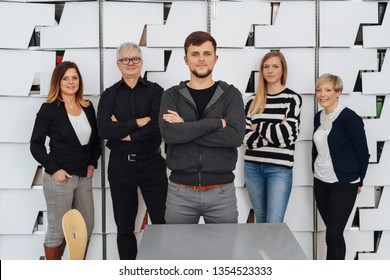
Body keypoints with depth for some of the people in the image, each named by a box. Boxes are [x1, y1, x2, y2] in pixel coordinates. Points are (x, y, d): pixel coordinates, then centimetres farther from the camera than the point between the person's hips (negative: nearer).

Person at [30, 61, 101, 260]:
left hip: (84, 177, 6)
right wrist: (53, 169, -14)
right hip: (59, 178, -6)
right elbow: (36, 144, -8)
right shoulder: (49, 109, -8)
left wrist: (92, 163, 7)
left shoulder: (88, 107, 8)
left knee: (87, 227, 12)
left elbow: (95, 139, 18)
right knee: (57, 231, 3)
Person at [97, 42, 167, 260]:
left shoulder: (155, 91, 1)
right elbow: (104, 129, -10)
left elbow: (159, 126, -14)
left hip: (152, 163, -2)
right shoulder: (110, 94, 6)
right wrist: (137, 122, -14)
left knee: (163, 221, 2)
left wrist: (124, 132, -11)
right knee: (124, 225, 12)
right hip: (120, 164, 2)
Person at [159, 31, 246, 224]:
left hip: (221, 191, 0)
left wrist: (185, 129, -13)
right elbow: (169, 133, -15)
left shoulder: (231, 94, 3)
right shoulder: (172, 96, 4)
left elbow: (236, 135, -14)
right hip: (180, 191, 1)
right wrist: (216, 123, -15)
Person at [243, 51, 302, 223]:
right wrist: (275, 134, -13)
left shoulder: (292, 98, -1)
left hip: (280, 168, -4)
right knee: (260, 220, 15)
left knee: (274, 224, -7)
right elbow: (248, 139, -2)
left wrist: (259, 127, -2)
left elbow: (287, 134, -13)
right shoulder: (253, 101, 8)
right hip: (253, 166, 4)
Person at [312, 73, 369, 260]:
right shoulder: (318, 117, 6)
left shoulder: (349, 117, -14)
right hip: (320, 183, 6)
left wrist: (358, 181, 0)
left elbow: (363, 152, -9)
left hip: (343, 185, -6)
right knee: (331, 232, 13)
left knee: (333, 235, -4)